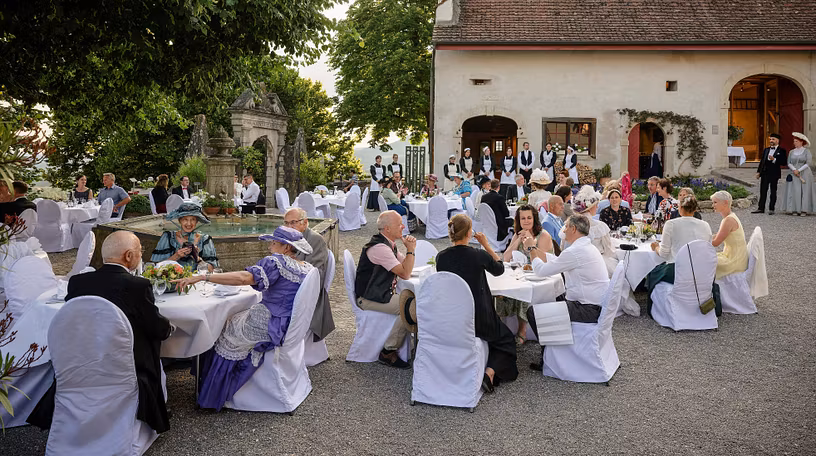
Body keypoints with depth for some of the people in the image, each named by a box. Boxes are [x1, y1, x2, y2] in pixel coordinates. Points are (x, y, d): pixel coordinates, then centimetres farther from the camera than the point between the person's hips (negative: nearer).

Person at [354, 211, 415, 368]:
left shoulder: (389, 244, 11)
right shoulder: (379, 247, -22)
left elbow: (405, 266, 16)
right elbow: (405, 274, -23)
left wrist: (411, 249, -1)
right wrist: (410, 249, -14)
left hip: (381, 293, 10)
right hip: (369, 299, -10)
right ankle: (388, 352, -10)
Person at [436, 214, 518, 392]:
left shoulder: (441, 257, -7)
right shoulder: (479, 255, -16)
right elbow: (499, 269, 5)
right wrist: (486, 244, 7)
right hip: (478, 318, -5)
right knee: (506, 340, 22)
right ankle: (490, 373, -2)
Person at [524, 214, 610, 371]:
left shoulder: (575, 251, -20)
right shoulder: (588, 247, 13)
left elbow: (542, 270, -13)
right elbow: (552, 263, 18)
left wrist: (531, 249, 1)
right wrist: (534, 248, 18)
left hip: (589, 310, -11)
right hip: (597, 305, 11)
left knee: (533, 311, -11)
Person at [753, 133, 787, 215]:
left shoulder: (781, 151, -1)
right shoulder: (766, 150, 14)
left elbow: (784, 163, -9)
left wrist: (774, 160, -18)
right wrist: (758, 171, 10)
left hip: (774, 174, -4)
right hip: (765, 173, 4)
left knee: (773, 192, 4)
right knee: (763, 191, 4)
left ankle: (771, 209, 9)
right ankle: (760, 208, 7)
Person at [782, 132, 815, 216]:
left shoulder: (807, 151, 0)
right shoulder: (791, 152, 11)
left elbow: (809, 163, -8)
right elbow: (789, 163, 4)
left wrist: (799, 170, -15)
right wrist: (794, 170, -13)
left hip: (804, 174, -3)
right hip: (794, 175, 3)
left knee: (805, 191, -4)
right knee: (794, 191, -3)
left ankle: (804, 210, -2)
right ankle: (795, 209, 0)